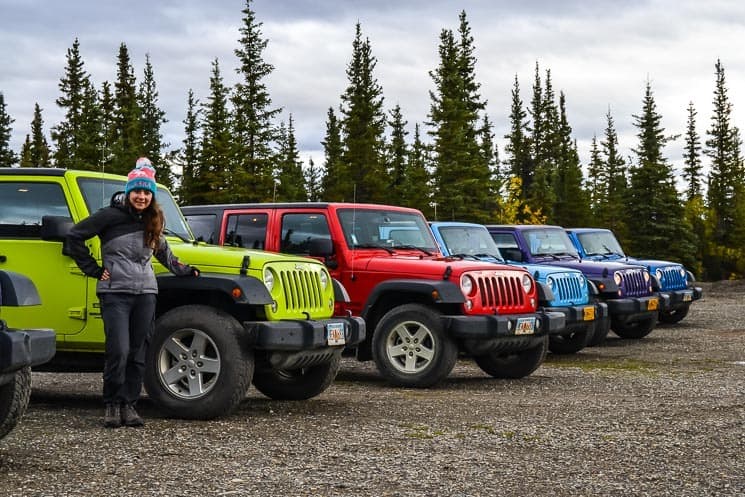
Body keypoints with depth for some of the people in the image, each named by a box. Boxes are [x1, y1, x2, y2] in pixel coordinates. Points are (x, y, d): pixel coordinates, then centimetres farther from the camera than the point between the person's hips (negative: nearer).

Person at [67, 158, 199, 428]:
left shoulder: (152, 223, 13)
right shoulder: (111, 216, -4)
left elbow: (163, 253, 30)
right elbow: (75, 236, -1)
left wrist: (183, 270, 24)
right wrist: (94, 270, -3)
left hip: (145, 294, 5)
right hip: (115, 293, -5)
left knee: (138, 354, 3)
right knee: (119, 351, -13)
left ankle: (129, 405, 9)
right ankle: (112, 405, 0)